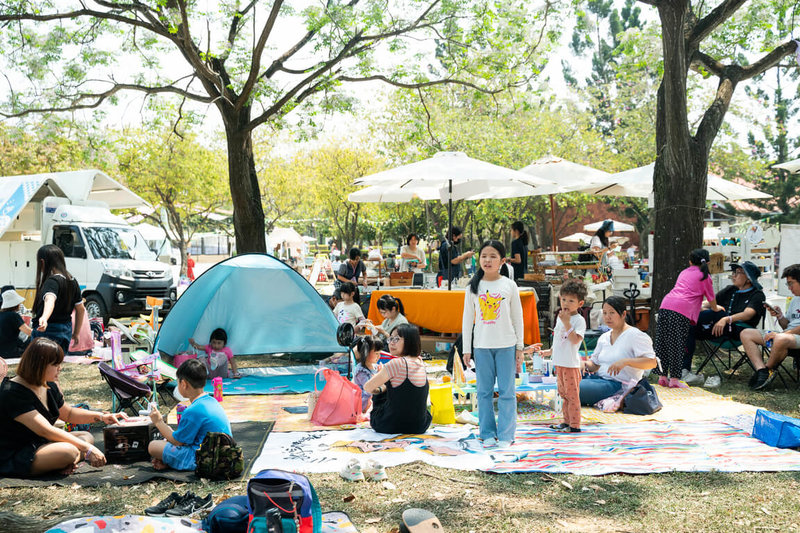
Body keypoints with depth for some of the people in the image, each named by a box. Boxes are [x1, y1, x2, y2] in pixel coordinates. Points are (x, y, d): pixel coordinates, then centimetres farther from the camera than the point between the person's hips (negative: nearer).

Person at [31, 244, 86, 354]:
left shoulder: (52, 281, -15)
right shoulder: (72, 281, 9)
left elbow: (50, 300, -37)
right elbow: (81, 309, 15)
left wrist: (44, 318, -56)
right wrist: (76, 333, 24)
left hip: (49, 332, -8)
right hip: (66, 331, 8)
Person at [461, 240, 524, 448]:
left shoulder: (509, 285, 0)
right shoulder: (473, 287, 2)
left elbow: (517, 318, 5)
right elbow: (467, 319, 6)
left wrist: (519, 348, 3)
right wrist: (466, 349, 4)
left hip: (506, 345, -1)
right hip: (482, 346, 1)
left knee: (506, 391, 1)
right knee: (484, 391, 5)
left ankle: (506, 435, 9)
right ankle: (488, 434, 15)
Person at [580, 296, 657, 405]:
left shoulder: (635, 335, -6)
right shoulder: (604, 337, 18)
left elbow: (652, 362, -15)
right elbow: (595, 364, 22)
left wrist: (625, 361, -28)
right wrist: (585, 365, -3)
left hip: (618, 384, -8)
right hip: (599, 378, 8)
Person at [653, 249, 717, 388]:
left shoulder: (684, 272, 29)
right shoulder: (705, 276, 13)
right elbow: (712, 300, 20)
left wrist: (699, 306, 55)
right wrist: (715, 309, 42)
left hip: (665, 304, 5)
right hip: (683, 309, -5)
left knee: (663, 341, 8)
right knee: (678, 344, -1)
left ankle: (663, 376, 13)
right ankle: (674, 379, -2)